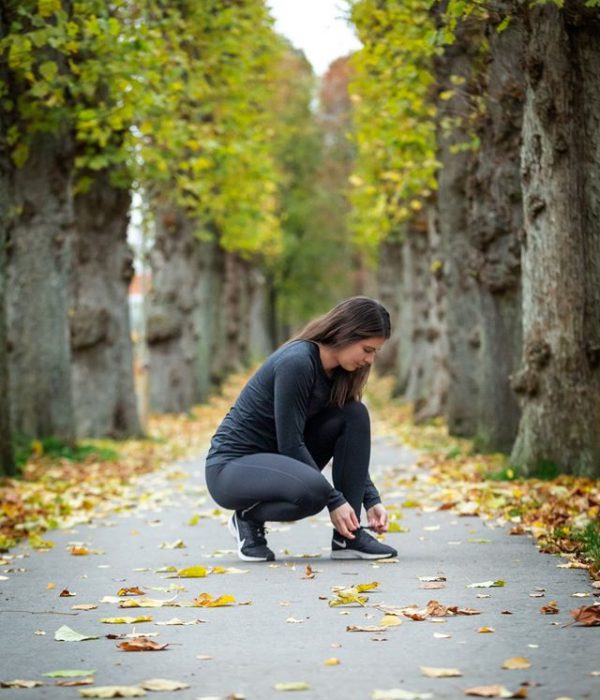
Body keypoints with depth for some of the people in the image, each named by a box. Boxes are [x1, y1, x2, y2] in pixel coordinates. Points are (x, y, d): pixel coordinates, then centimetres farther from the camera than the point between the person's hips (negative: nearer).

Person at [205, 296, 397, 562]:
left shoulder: (338, 373, 2)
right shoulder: (296, 363, -24)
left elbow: (352, 442, 8)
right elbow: (291, 443, -23)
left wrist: (371, 500, -2)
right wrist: (334, 501, -22)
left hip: (277, 460, 9)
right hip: (231, 465, -8)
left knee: (355, 415, -10)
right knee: (313, 490, -37)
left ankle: (348, 536, -7)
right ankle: (249, 518, -5)